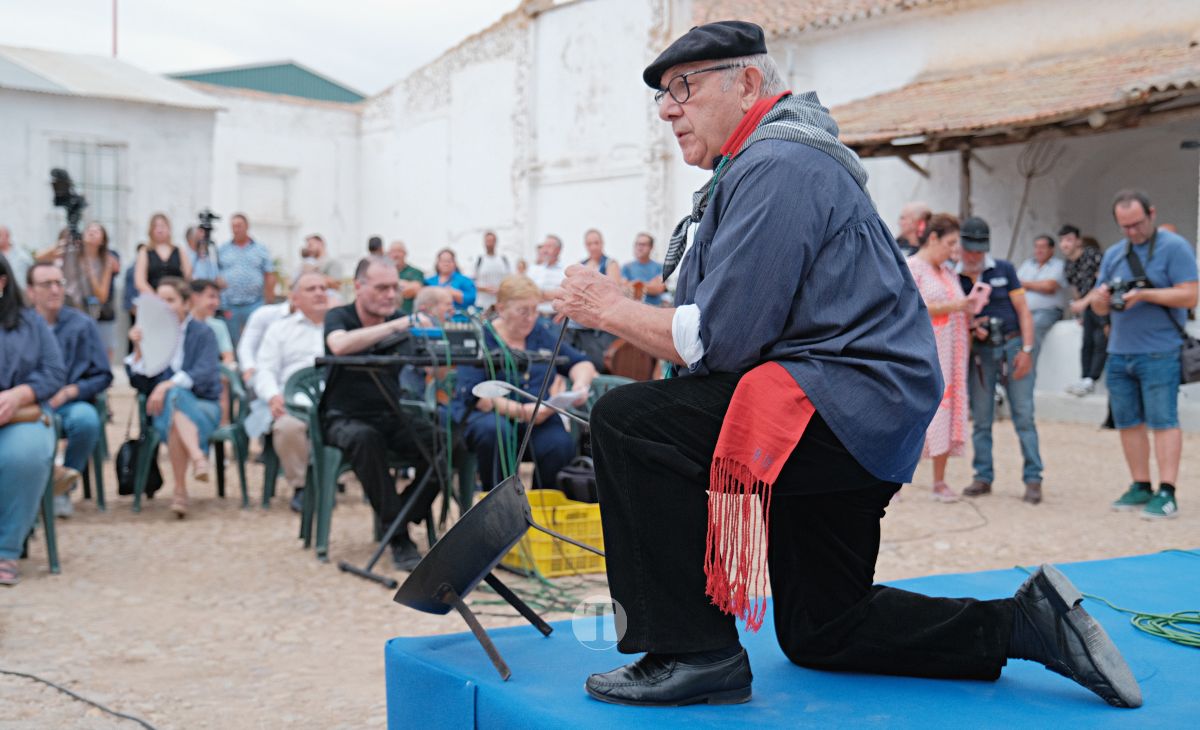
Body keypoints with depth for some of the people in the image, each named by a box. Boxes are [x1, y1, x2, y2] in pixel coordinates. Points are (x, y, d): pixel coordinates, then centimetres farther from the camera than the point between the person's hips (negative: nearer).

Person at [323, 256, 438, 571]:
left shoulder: (400, 322, 7)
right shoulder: (338, 317, -3)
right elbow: (340, 345, -30)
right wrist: (397, 325, -32)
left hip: (391, 417, 4)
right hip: (346, 418, -3)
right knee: (365, 439, -39)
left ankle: (402, 517, -5)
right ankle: (398, 536, -30)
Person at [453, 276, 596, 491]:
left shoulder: (540, 335, 12)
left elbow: (581, 363, 17)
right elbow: (473, 395, -14)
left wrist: (581, 383, -8)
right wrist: (520, 411, -25)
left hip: (537, 416, 4)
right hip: (485, 414, -3)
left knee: (561, 444, -29)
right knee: (494, 430, -38)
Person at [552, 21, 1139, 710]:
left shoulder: (777, 164, -14)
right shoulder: (762, 163, 20)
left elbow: (719, 339, -20)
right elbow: (721, 329, 17)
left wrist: (614, 310, -6)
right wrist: (621, 308, 5)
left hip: (846, 408, -11)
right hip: (863, 423, 11)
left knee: (627, 420, -20)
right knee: (818, 635, 18)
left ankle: (696, 653, -15)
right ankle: (1025, 623, 19)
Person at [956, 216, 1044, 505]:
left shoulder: (1004, 270, 2)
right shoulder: (954, 278, 4)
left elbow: (1023, 310, 1)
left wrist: (1026, 349, -9)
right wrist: (971, 327, -12)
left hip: (1012, 347, -2)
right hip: (979, 353, 2)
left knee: (1024, 416, -4)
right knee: (981, 419, 5)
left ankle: (1033, 479, -2)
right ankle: (983, 477, 14)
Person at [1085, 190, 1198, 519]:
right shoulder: (1113, 254, 15)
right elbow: (1100, 308, 16)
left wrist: (1145, 295, -20)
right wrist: (1100, 298, -7)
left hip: (1159, 353, -6)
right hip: (1119, 353, 6)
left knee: (1163, 421, -8)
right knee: (1128, 423, 8)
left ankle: (1167, 494, -8)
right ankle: (1140, 488, 17)